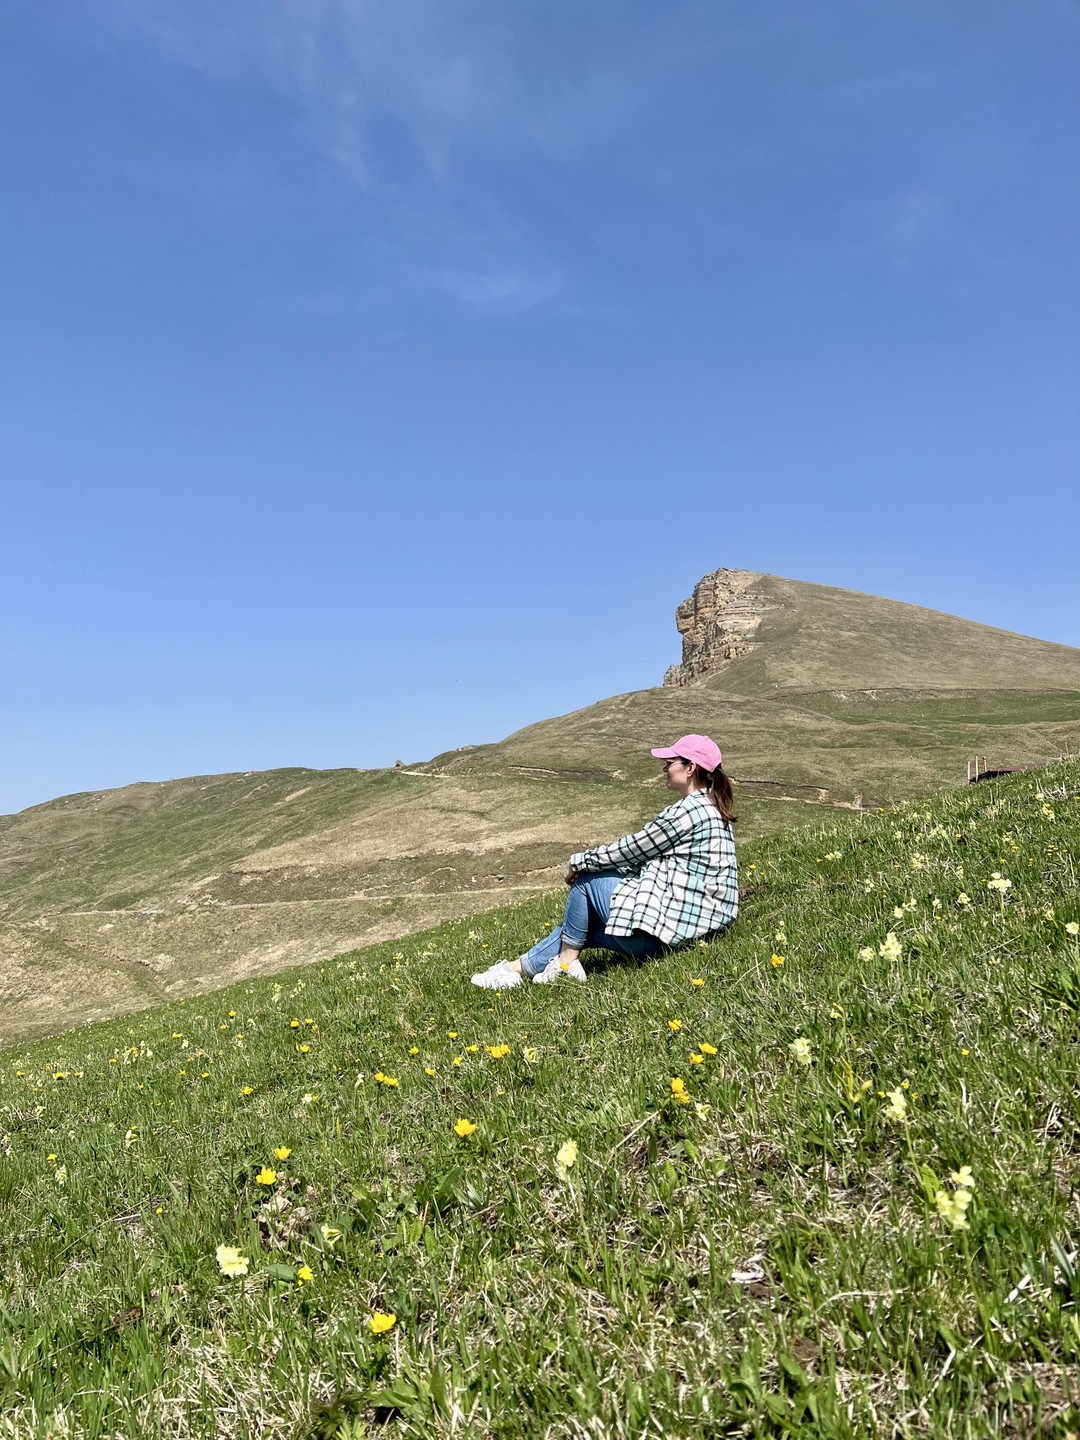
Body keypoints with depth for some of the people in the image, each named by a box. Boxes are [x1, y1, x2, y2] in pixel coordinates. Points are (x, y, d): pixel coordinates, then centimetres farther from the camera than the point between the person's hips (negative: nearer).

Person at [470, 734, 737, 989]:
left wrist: (578, 862, 4)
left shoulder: (689, 810, -17)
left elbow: (629, 850, -11)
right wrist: (587, 862, 10)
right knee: (582, 926, 15)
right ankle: (518, 968, 19)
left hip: (667, 924, -10)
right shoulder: (711, 809, 14)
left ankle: (566, 962, 12)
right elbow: (641, 854, 16)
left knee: (586, 880, 4)